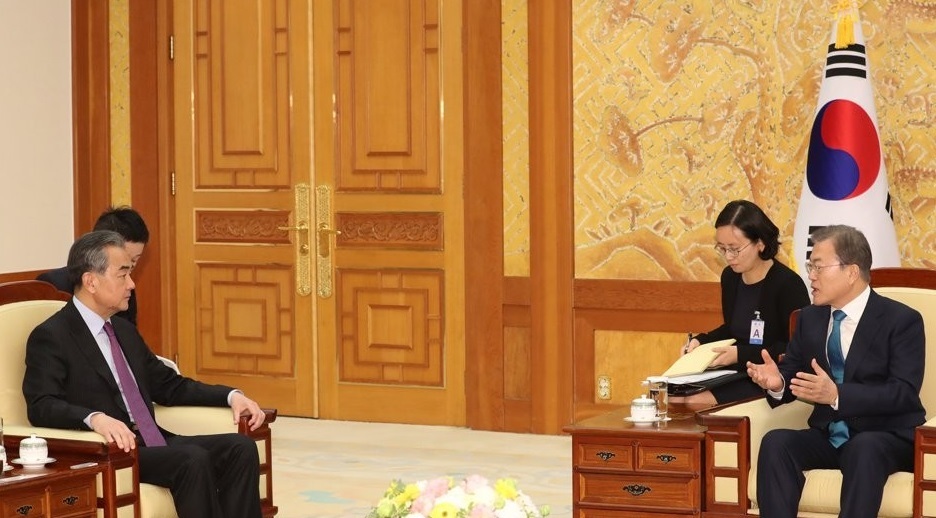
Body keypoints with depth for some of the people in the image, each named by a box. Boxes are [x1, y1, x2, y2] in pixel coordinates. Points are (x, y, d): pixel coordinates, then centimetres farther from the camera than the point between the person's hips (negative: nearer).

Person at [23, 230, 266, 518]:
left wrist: (231, 396, 10)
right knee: (193, 459, -30)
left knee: (240, 448, -13)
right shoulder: (50, 337, -5)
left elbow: (169, 387, 25)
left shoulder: (125, 331, 20)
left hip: (153, 445, 8)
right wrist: (95, 418, -36)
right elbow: (41, 407, -18)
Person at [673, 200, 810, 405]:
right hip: (733, 373, 7)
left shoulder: (787, 284, -14)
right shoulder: (730, 277, 9)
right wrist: (701, 341, 7)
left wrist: (741, 354, -20)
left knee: (695, 403, -23)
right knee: (672, 398, -13)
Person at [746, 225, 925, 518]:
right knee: (775, 442, -25)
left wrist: (837, 395, -31)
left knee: (864, 448, -39)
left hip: (887, 439, -5)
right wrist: (777, 382, -13)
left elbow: (904, 393, -18)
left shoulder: (902, 320, -7)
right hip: (828, 436, 5)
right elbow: (792, 373, 14)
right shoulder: (810, 318, 11)